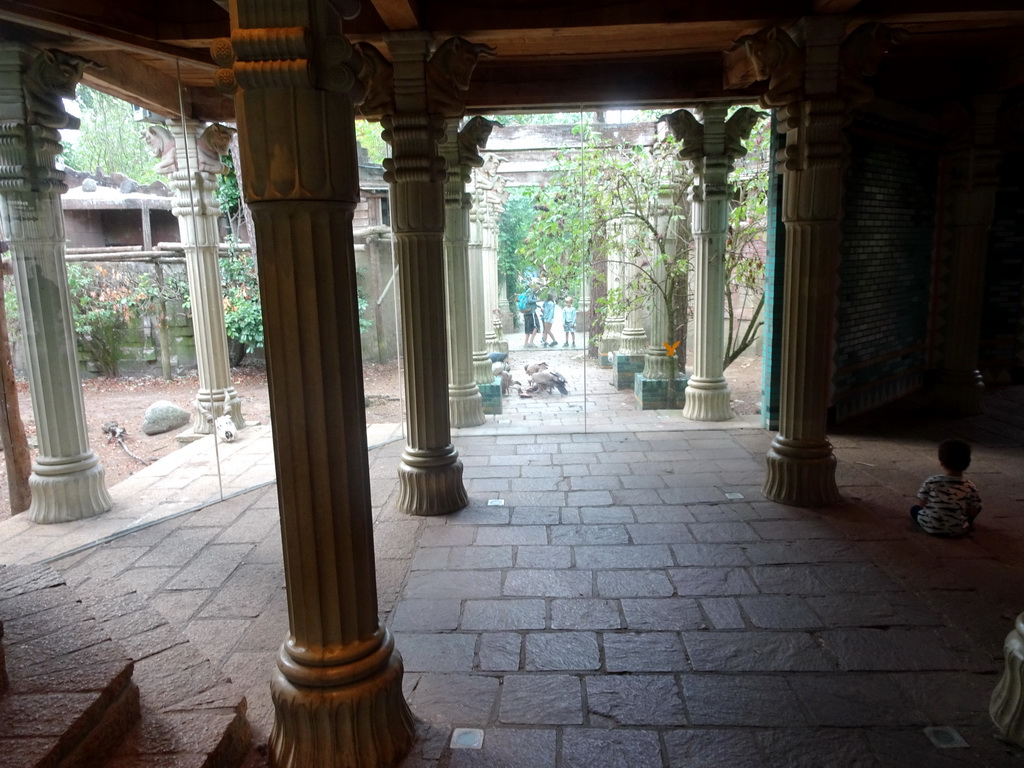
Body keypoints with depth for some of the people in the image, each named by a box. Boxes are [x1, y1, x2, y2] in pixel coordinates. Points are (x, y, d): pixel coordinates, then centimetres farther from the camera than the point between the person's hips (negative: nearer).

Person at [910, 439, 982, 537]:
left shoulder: (931, 482, -13)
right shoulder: (969, 487, -11)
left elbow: (922, 503, -5)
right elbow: (973, 511, -4)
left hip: (931, 527, 0)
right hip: (958, 530, 0)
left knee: (915, 509, 27)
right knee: (978, 507, 20)